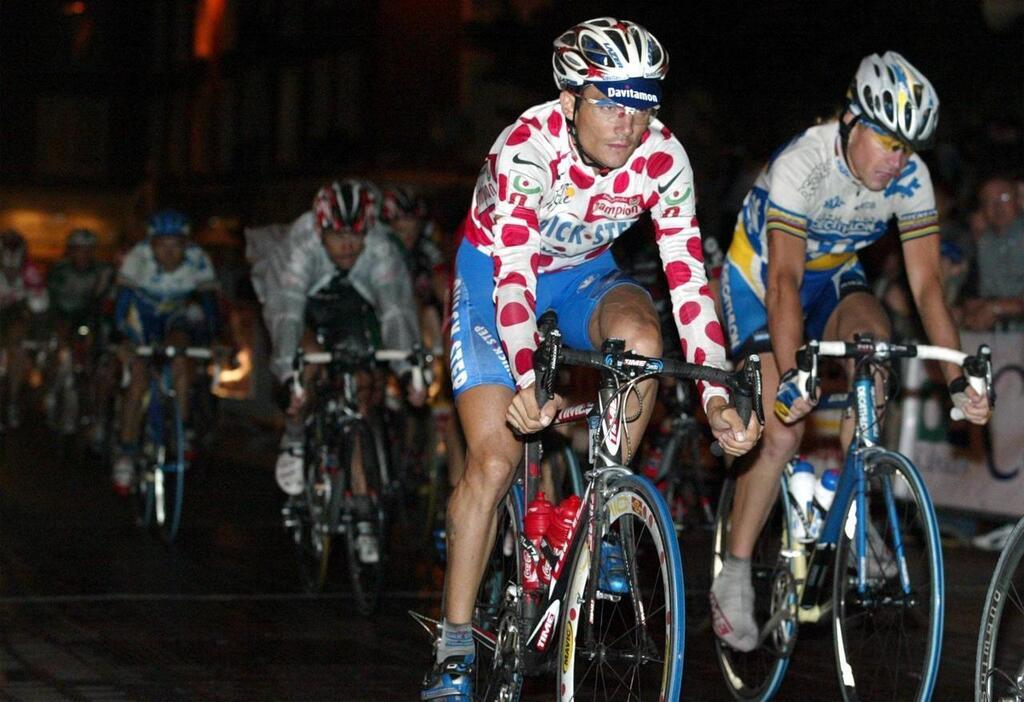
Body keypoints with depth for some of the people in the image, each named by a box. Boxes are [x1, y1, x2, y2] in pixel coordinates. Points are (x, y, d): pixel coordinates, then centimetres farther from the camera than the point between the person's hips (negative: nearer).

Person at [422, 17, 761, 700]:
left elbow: (689, 279, -24)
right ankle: (455, 646, -1)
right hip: (494, 268, -3)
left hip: (583, 272, 3)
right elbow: (513, 277, -41)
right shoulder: (527, 149, -34)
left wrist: (716, 398, -35)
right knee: (494, 460, -12)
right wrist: (527, 381, -57)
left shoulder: (663, 159, -24)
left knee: (640, 336, -31)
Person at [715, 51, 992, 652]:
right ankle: (735, 576, -4)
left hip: (833, 274, 4)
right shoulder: (801, 166, -33)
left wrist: (959, 378, -27)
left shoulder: (911, 178, -19)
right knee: (783, 428, -17)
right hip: (761, 278, -4)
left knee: (872, 335, -29)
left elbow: (927, 283, -18)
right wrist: (789, 376, -51)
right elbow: (784, 281, -40)